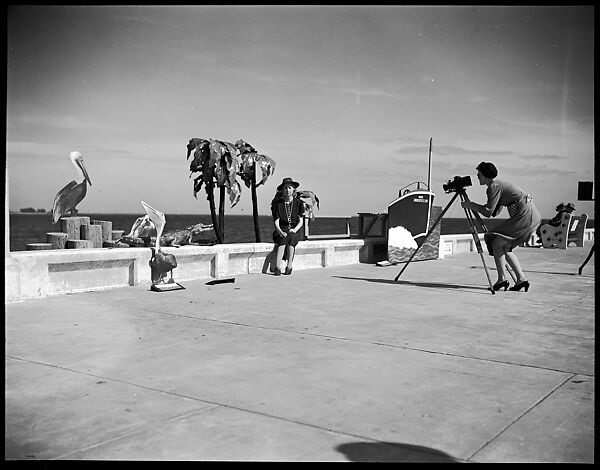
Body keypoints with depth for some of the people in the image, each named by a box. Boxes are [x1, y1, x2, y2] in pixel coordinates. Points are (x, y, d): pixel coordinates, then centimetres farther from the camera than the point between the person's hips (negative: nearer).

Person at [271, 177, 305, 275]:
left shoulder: (298, 203, 6)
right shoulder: (278, 204, 3)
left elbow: (300, 221, 3)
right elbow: (276, 222, -3)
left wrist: (294, 230, -15)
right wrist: (280, 232, -21)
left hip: (294, 231, 0)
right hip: (281, 230, 0)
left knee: (291, 238, -33)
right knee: (283, 239, -33)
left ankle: (289, 267, -35)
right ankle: (278, 267, -40)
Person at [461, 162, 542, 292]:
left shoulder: (494, 187, -10)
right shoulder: (499, 185, 20)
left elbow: (488, 212, -15)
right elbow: (495, 212, 21)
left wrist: (470, 205, -5)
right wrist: (473, 206, 16)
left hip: (526, 215, -10)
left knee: (496, 243, -8)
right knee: (504, 247, 12)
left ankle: (502, 278, -10)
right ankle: (521, 278, 9)